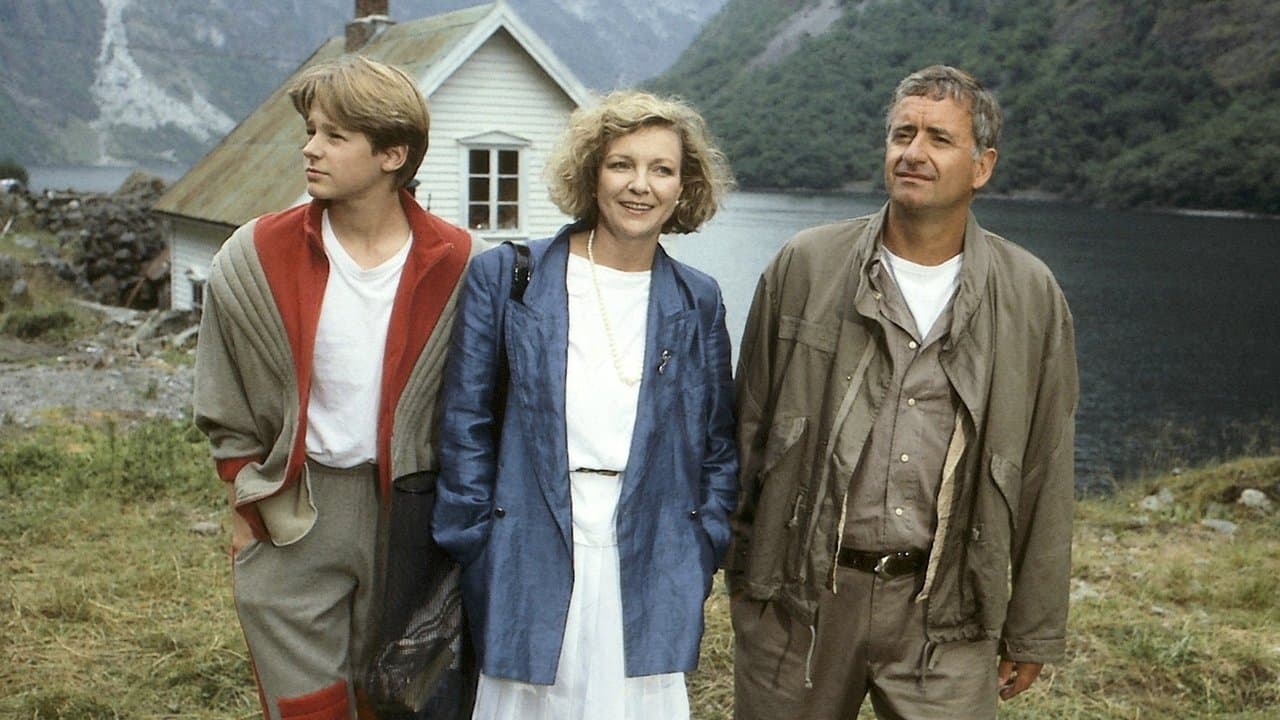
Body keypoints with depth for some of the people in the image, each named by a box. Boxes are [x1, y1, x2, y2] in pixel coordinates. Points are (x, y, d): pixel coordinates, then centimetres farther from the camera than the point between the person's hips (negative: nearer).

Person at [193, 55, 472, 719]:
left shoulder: (454, 266, -4)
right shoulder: (256, 258, -3)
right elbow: (226, 408, 5)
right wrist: (250, 511, 4)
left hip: (407, 514, 0)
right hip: (292, 520, 0)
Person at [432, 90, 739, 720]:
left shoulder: (697, 303, 7)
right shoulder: (505, 277, 0)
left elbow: (719, 446, 13)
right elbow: (464, 427, 0)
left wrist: (699, 557, 4)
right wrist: (477, 549, -4)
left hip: (651, 573, 2)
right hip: (530, 568, -1)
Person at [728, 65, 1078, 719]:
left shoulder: (1031, 296, 1)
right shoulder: (804, 266, 0)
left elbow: (1044, 477, 5)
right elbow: (748, 429, 6)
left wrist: (1033, 633, 7)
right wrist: (742, 572, 6)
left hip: (946, 616, 0)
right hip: (798, 597, 0)